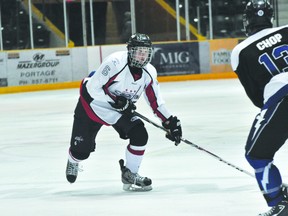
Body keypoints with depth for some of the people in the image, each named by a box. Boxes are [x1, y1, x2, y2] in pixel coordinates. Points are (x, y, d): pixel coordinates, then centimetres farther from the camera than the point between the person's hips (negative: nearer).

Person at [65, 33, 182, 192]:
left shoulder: (149, 72, -9)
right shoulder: (115, 62, -30)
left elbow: (155, 101, 1)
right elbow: (93, 88, -28)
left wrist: (171, 122, -5)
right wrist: (116, 101, -30)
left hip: (121, 109, 5)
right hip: (92, 104, -5)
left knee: (140, 135, -15)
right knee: (82, 149, -5)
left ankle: (129, 174, 5)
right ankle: (73, 161, 35)